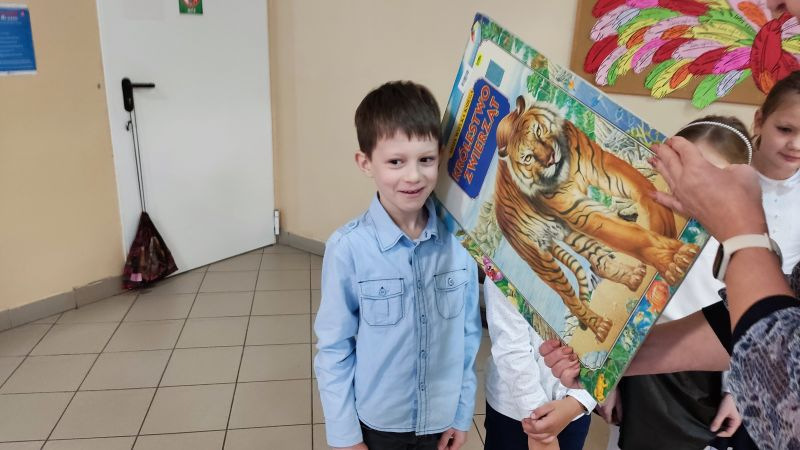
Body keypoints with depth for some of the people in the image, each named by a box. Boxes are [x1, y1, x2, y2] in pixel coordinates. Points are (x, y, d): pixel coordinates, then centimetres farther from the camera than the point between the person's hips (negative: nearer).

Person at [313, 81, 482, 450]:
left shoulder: (459, 239, -12)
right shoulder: (348, 248, -20)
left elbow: (469, 336, -2)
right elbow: (333, 349, -10)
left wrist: (463, 413, 4)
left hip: (441, 419, 2)